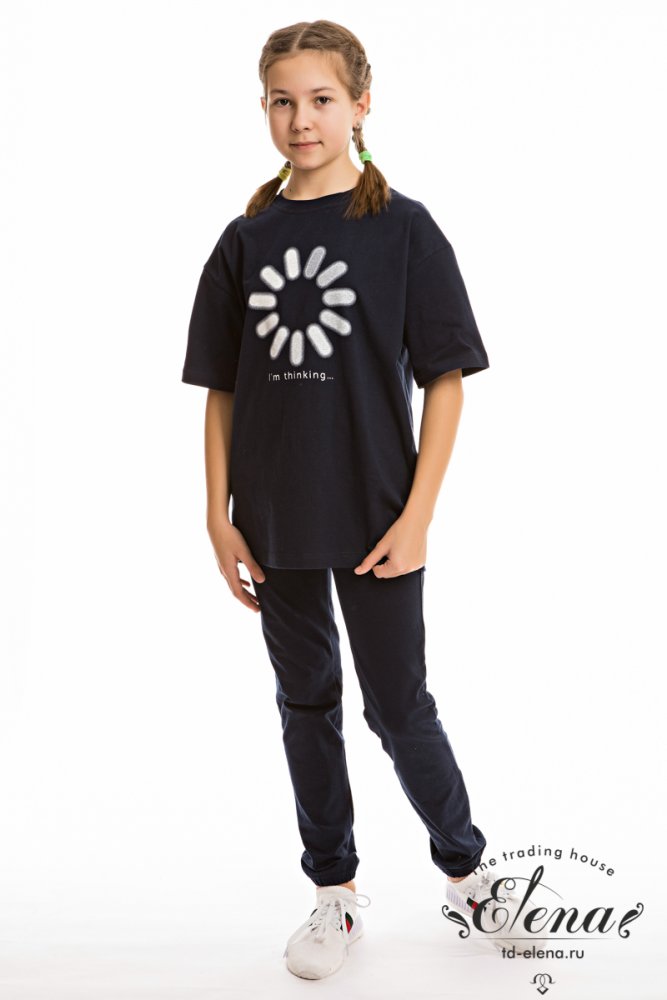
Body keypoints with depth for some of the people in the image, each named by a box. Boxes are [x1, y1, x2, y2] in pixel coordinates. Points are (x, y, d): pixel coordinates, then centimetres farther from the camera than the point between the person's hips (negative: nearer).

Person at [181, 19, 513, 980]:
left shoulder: (403, 228, -6)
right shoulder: (246, 240, 4)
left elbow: (445, 377, -6)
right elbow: (220, 389, 6)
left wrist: (418, 515, -12)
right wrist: (219, 516, 1)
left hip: (375, 522, -3)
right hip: (276, 524, 4)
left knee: (399, 706, 4)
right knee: (307, 703, 13)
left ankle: (467, 867, 28)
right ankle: (336, 892, 29)